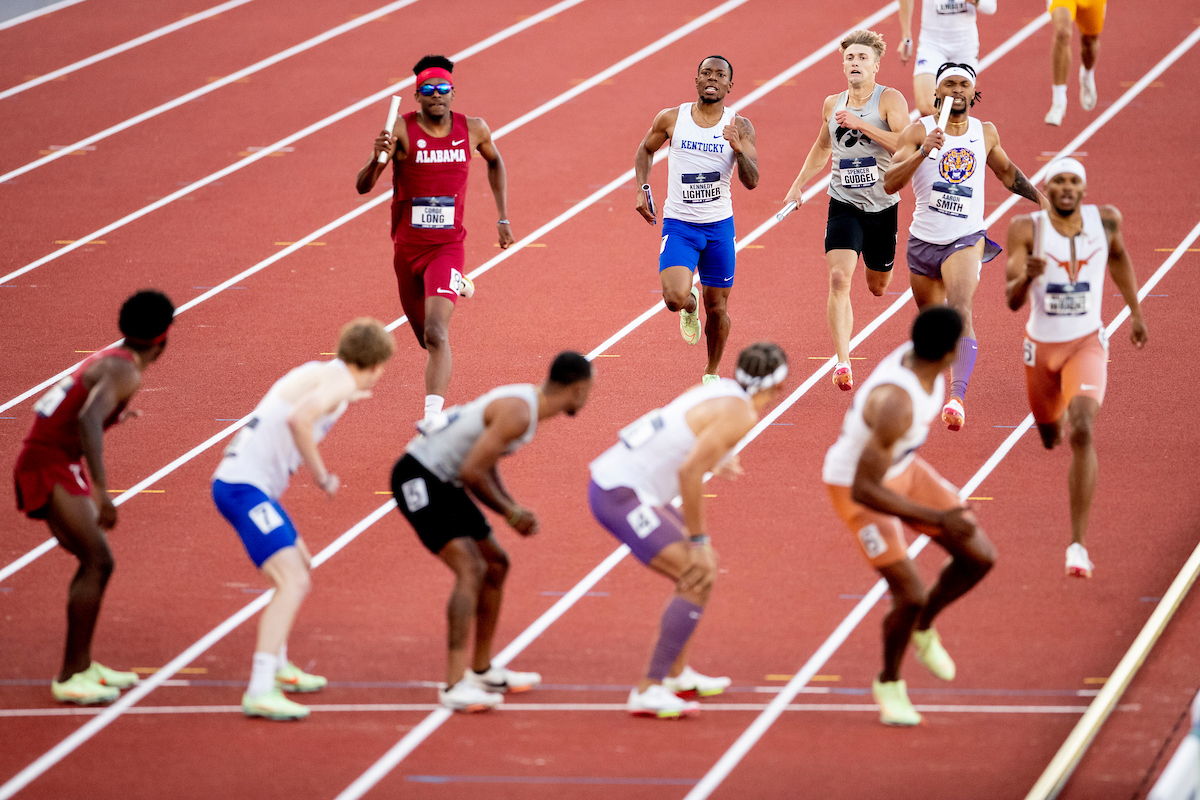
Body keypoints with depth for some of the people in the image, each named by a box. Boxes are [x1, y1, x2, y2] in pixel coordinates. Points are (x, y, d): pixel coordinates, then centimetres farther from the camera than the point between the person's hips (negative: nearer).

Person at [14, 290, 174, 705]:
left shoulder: (108, 360, 15)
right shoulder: (124, 373, -16)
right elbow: (87, 421, -32)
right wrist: (102, 492, -35)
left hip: (56, 465, 10)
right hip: (50, 467, -10)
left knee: (96, 562, 16)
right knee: (96, 563, -13)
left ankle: (82, 665, 25)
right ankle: (69, 678, -13)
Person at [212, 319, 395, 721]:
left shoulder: (319, 372, 18)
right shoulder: (341, 381, -10)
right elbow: (298, 420, -28)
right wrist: (323, 476, -16)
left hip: (239, 481, 10)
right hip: (245, 487, -10)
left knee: (301, 566, 27)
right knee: (292, 582, -19)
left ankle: (276, 667, 41)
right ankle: (260, 691, -28)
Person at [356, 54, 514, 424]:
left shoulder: (474, 130, -3)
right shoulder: (402, 130, -10)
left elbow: (495, 162, 21)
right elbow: (363, 186, -16)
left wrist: (503, 218, 17)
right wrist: (378, 158, -37)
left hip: (448, 247, -1)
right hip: (407, 248, 1)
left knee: (436, 335, -21)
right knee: (427, 340, 19)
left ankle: (433, 418, -28)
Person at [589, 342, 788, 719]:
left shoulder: (717, 391, 12)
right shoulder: (740, 415, -15)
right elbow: (689, 470, -22)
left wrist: (715, 459, 35)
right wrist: (698, 539, -15)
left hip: (611, 478, 10)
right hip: (623, 496, -10)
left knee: (703, 563, 22)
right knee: (699, 579, -13)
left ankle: (674, 674, 32)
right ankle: (648, 691, -15)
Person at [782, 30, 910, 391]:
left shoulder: (890, 101, -9)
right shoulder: (833, 104, 5)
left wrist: (861, 124, -27)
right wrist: (799, 184, 19)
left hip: (883, 206, -2)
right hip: (844, 205, 2)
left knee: (878, 287, 16)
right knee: (839, 279, -20)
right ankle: (842, 362, -23)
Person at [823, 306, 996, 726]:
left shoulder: (914, 353, -16)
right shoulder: (897, 406, -42)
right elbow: (864, 491, -38)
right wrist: (938, 519, -40)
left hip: (902, 468, 8)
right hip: (856, 488, -8)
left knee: (979, 558, 2)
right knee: (911, 596, -12)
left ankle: (922, 629, 29)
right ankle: (889, 683, 19)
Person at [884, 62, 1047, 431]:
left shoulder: (985, 133, 3)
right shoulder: (919, 131, -7)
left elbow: (1006, 171, 24)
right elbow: (890, 183, -18)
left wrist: (1040, 197, 16)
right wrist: (922, 152, -31)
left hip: (966, 238, -1)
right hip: (924, 240, 1)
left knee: (961, 311, -24)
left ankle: (958, 396, -39)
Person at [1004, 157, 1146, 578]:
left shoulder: (1105, 220, -8)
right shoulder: (1026, 229, -15)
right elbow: (1012, 301, -20)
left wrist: (1136, 312, 20)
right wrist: (1026, 277, -42)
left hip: (1087, 344, -1)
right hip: (1042, 346, 1)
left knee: (1082, 433, -24)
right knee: (1050, 437, 23)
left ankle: (1078, 544, -23)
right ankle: (1062, 419, 67)